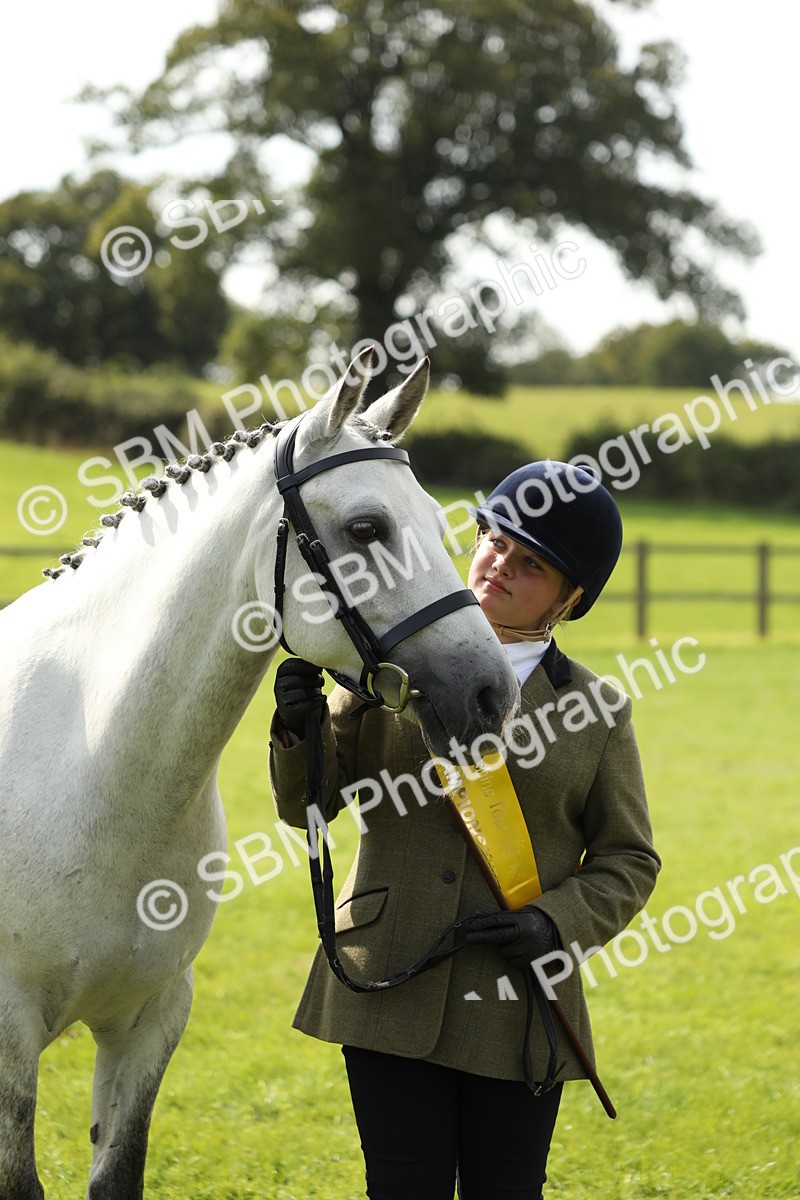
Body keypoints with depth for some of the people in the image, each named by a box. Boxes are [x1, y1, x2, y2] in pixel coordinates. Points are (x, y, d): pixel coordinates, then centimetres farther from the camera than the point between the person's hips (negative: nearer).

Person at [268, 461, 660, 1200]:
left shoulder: (596, 710, 4)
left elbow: (629, 860, 7)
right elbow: (307, 803, 5)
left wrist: (558, 922, -11)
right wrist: (300, 731, -16)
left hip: (516, 1003, 0)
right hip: (392, 993, 0)